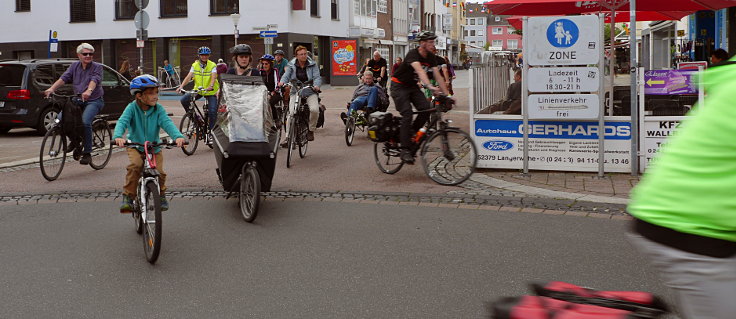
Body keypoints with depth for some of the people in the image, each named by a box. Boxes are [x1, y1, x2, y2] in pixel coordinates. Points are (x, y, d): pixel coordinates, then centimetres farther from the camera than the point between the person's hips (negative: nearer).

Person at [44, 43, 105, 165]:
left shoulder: (97, 67, -1)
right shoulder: (75, 66, 12)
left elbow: (94, 80, -21)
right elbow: (63, 78, -1)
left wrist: (89, 91, -42)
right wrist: (51, 88, -19)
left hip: (94, 101, -5)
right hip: (77, 100, 5)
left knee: (85, 121, -29)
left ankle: (87, 153, -16)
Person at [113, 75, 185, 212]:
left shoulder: (158, 109, -10)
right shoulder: (132, 108, -13)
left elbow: (167, 123, -23)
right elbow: (122, 122, -26)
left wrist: (178, 136, -43)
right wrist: (118, 136, -47)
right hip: (135, 147, -2)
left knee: (159, 172, -12)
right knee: (135, 165, -29)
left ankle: (161, 195, 20)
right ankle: (128, 197, -15)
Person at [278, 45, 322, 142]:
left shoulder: (313, 65, 5)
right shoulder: (291, 66, 7)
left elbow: (317, 77, -5)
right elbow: (286, 75, -4)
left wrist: (316, 86, -27)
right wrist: (282, 82, -28)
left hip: (310, 92, 0)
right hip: (296, 92, 0)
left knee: (314, 109, -25)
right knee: (292, 112, -18)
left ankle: (311, 130, 1)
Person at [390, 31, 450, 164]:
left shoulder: (431, 57, -4)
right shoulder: (413, 54, -26)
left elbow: (438, 76, -5)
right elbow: (420, 70, -44)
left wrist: (447, 94, -14)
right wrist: (429, 86, -59)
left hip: (412, 86, 7)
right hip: (399, 86, -7)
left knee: (426, 108, -17)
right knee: (407, 114, -20)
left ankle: (412, 133, 4)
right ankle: (405, 150, -18)